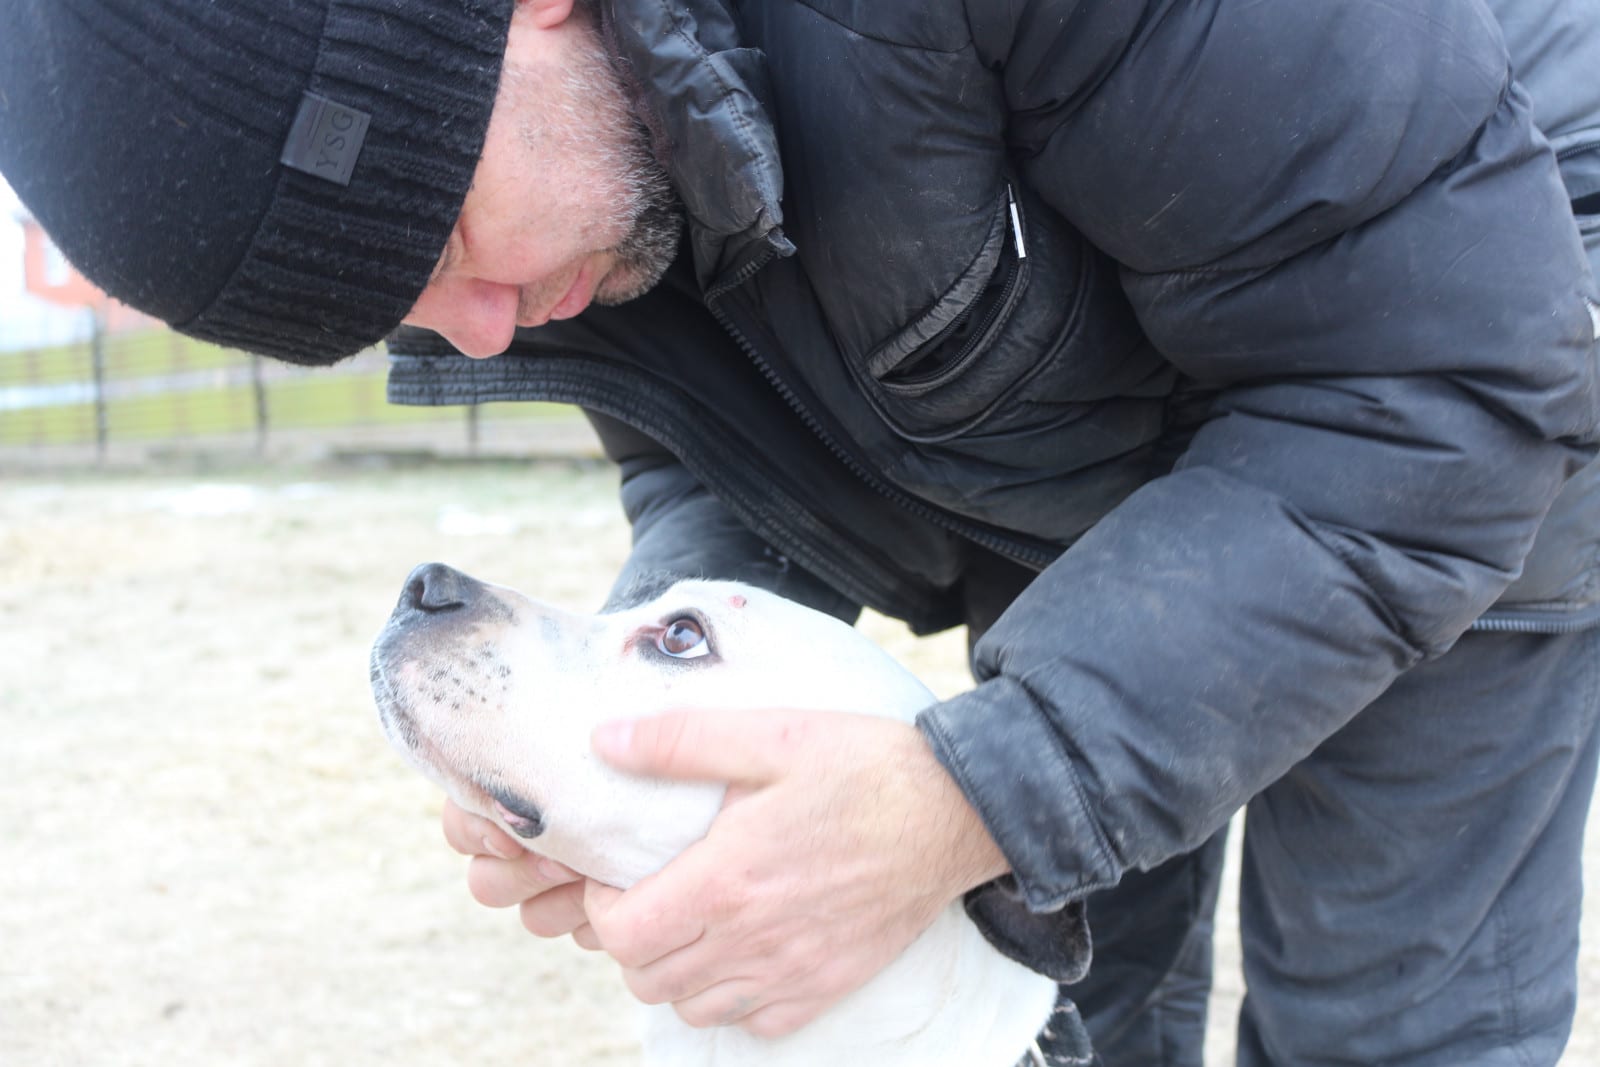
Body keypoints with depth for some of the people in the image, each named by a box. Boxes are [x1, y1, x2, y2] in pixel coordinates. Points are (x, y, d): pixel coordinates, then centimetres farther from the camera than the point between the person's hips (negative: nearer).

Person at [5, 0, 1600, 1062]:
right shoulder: (497, 144, -15)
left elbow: (1443, 380, -34)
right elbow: (713, 461, 0)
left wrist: (971, 805, -40)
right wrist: (643, 703, -23)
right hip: (1085, 471, 6)